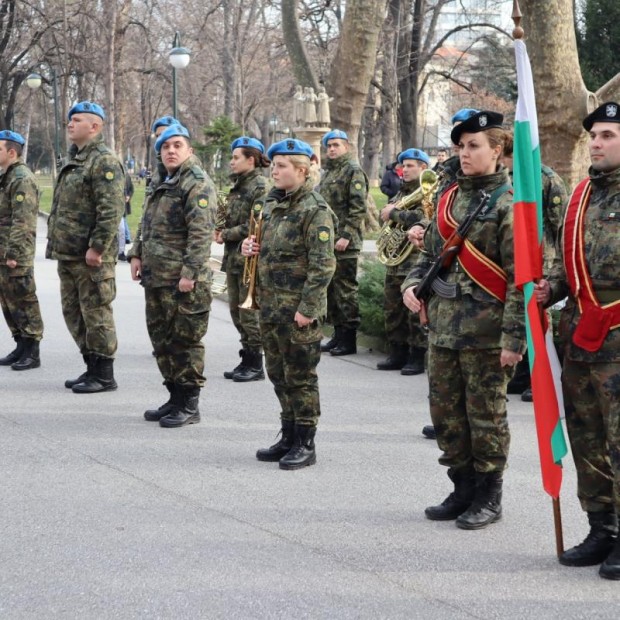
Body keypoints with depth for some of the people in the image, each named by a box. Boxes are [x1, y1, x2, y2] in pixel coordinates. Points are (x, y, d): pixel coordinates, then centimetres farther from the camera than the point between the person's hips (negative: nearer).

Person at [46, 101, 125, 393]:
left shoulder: (105, 161, -12)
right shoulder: (73, 161, 19)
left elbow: (112, 210, -20)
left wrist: (97, 248, -23)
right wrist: (55, 243, 19)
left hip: (91, 257, -10)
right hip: (67, 254, 10)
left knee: (96, 314, -4)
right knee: (74, 313, 14)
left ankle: (104, 375, 3)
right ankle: (92, 368, 23)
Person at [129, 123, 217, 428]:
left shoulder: (198, 184, -11)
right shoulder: (162, 185, 18)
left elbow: (201, 233, -19)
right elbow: (146, 226, 27)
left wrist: (190, 273, -24)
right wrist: (137, 254, 14)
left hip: (183, 281, -9)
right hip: (155, 278, 9)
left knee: (185, 342, -3)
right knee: (162, 340, 14)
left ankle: (189, 406, 5)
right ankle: (175, 398, 25)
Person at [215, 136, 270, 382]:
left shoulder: (261, 186, -12)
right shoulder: (239, 185, 15)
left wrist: (228, 234, -12)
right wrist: (220, 229, 4)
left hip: (250, 258, -9)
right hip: (234, 257, 9)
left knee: (249, 311, -4)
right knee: (236, 309, 12)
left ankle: (255, 365, 4)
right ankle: (247, 359, 21)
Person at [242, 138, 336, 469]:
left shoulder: (315, 210, -13)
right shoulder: (272, 204, 13)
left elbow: (322, 265, -17)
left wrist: (307, 308, -20)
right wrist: (251, 247, 4)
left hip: (298, 309, -8)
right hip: (270, 305, 8)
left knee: (300, 378, 0)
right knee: (278, 375, 14)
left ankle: (305, 444, 9)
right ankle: (289, 437, 25)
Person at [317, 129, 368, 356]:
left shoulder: (353, 171, -7)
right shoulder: (328, 172, 19)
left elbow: (358, 208, -15)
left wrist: (346, 236, -20)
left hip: (345, 243, -9)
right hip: (326, 241, 9)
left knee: (345, 289, -6)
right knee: (331, 288, 12)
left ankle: (349, 339, -2)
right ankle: (338, 334, 19)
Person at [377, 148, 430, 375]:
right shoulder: (402, 192, 20)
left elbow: (422, 218, -21)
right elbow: (384, 215, 20)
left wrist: (393, 213, -12)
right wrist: (387, 211, -2)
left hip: (416, 256, -9)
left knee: (415, 311, -6)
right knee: (392, 308, 11)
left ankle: (417, 358, 0)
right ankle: (398, 353, 20)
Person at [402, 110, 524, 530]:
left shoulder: (509, 203, -9)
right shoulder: (450, 198, 12)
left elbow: (520, 275, -13)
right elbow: (431, 252, 22)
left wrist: (513, 337, -18)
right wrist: (413, 283, 2)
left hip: (486, 333, -7)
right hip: (443, 327, 7)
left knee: (485, 416, 3)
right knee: (446, 414, 12)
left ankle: (489, 497, 16)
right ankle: (463, 489, 26)